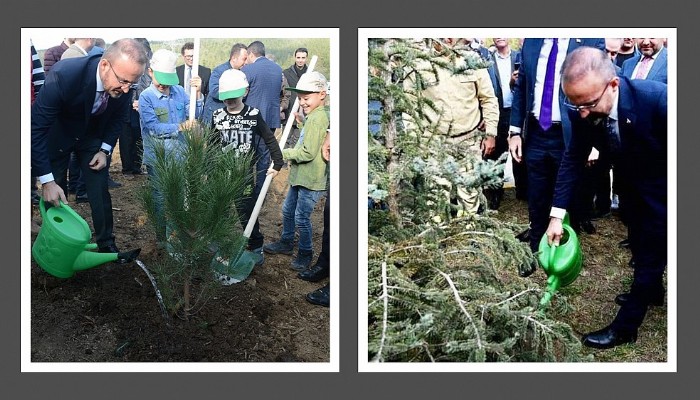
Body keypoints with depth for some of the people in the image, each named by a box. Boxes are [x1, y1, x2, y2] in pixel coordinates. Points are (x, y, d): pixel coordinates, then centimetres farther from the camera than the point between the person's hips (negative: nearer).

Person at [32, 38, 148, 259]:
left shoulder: (122, 81, -25)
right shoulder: (64, 75, -39)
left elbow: (118, 116, -1)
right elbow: (36, 128, -32)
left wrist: (105, 150, -10)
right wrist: (47, 181, -32)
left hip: (92, 136, 3)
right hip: (56, 135, -3)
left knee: (100, 191, 1)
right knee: (54, 196, 3)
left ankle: (106, 244, 17)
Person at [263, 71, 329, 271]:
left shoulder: (316, 119, -21)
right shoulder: (315, 116, 11)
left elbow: (308, 152, -25)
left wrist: (283, 153, -15)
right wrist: (301, 121, 12)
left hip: (311, 180, -10)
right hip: (300, 177, 10)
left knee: (301, 218, 0)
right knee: (288, 210, 22)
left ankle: (305, 253, 17)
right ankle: (286, 243, 39)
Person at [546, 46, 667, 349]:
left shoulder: (657, 98, -40)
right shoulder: (583, 112, -24)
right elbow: (573, 159, -13)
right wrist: (557, 215, -17)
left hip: (664, 186, -5)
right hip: (635, 184, 6)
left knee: (651, 250, 1)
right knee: (639, 243, 23)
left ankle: (625, 326, 13)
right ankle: (651, 291, 49)